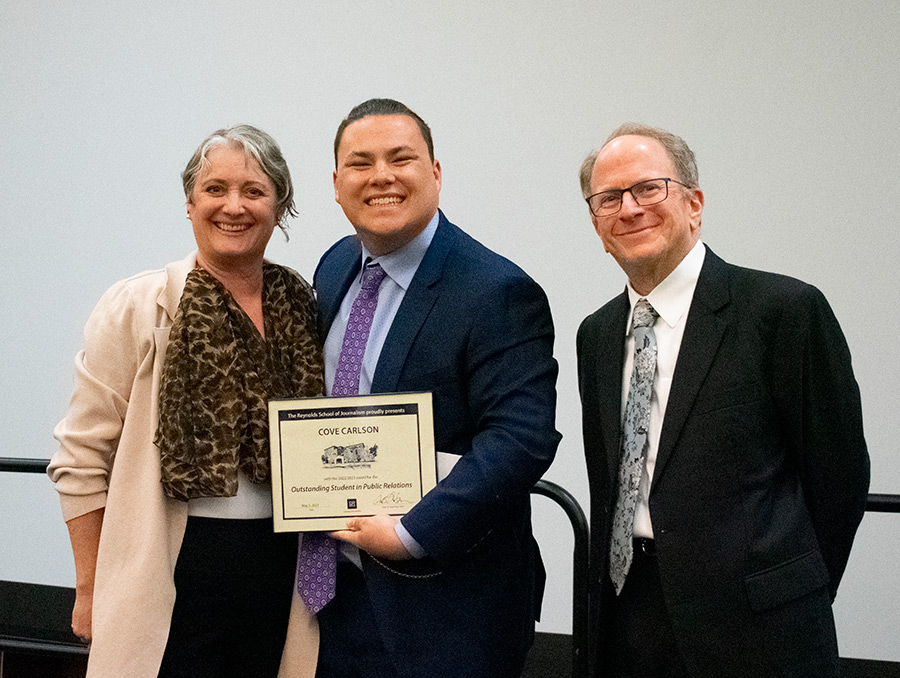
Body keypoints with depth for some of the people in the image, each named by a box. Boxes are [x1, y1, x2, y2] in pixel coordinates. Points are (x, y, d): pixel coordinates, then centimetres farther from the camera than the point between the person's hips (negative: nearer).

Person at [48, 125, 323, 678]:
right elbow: (82, 460, -4)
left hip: (282, 569, 3)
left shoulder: (305, 310, 5)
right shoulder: (136, 308, -5)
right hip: (177, 574, -3)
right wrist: (92, 590, -5)